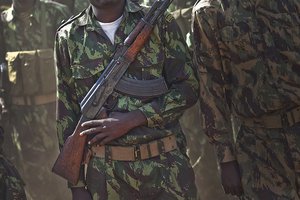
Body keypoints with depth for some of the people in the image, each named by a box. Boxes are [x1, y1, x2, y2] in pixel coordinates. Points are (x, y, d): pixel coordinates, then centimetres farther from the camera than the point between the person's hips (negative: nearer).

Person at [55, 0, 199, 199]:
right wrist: (76, 183, 3)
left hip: (167, 164, -1)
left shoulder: (160, 22, 1)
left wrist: (131, 120, -13)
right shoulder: (69, 37, 3)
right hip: (105, 172, 1)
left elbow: (188, 88, -2)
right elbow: (67, 113, 6)